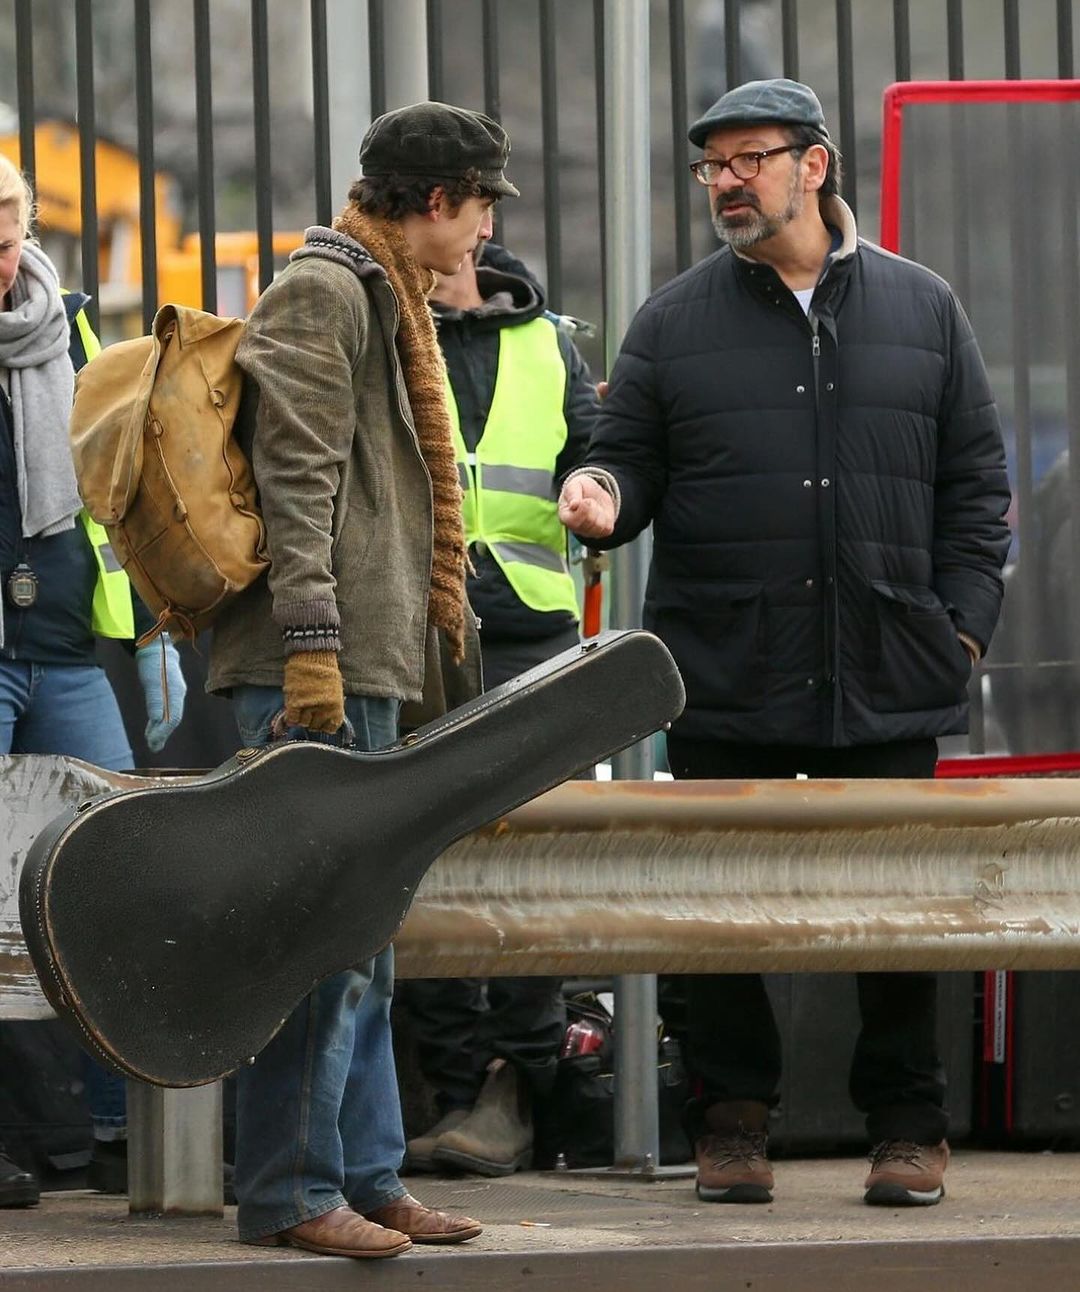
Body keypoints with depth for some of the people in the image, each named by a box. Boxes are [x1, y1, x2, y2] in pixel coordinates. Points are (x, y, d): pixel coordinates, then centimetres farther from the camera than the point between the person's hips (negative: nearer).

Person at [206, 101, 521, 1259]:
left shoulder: (384, 302, 23)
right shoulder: (322, 292, -9)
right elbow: (296, 481, -17)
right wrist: (311, 644, -23)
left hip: (364, 663, 11)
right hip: (313, 670, -11)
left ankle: (364, 1175, 17)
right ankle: (288, 1192, -10)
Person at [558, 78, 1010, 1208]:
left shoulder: (921, 310, 9)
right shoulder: (675, 322, 8)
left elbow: (974, 483, 10)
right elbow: (631, 463, 9)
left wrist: (961, 625, 2)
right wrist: (606, 498, -15)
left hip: (887, 687, 0)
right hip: (723, 681, 0)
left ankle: (906, 1126, 13)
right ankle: (731, 1124, 13)